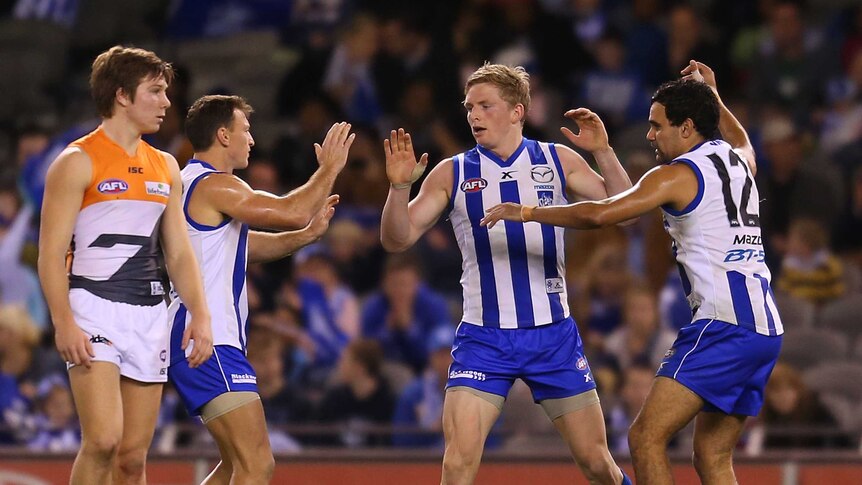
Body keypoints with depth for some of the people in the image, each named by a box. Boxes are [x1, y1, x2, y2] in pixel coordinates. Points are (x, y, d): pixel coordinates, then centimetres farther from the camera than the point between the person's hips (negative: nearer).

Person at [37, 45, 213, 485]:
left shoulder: (166, 168, 16)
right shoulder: (78, 162, -3)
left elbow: (179, 253, 19)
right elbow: (51, 252, -8)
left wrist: (199, 314, 5)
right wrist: (63, 323, -19)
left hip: (149, 313, 6)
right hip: (94, 308, -6)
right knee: (103, 439, -21)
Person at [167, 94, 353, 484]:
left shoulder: (192, 183, 20)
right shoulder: (215, 185, -12)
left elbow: (249, 246, 27)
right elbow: (291, 211, -17)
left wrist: (308, 233, 14)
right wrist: (329, 168, -1)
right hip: (208, 341, -11)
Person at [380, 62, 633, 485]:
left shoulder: (557, 161, 3)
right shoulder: (452, 173, 2)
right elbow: (397, 240, -2)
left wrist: (602, 151, -13)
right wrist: (399, 186, -20)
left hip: (553, 335, 1)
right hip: (483, 339, -1)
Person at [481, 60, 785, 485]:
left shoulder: (677, 176, -5)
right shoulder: (738, 160, 19)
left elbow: (599, 214, -12)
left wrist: (525, 211, -2)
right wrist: (712, 95, 56)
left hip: (723, 323, -9)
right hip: (765, 327, 9)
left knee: (646, 437, -11)